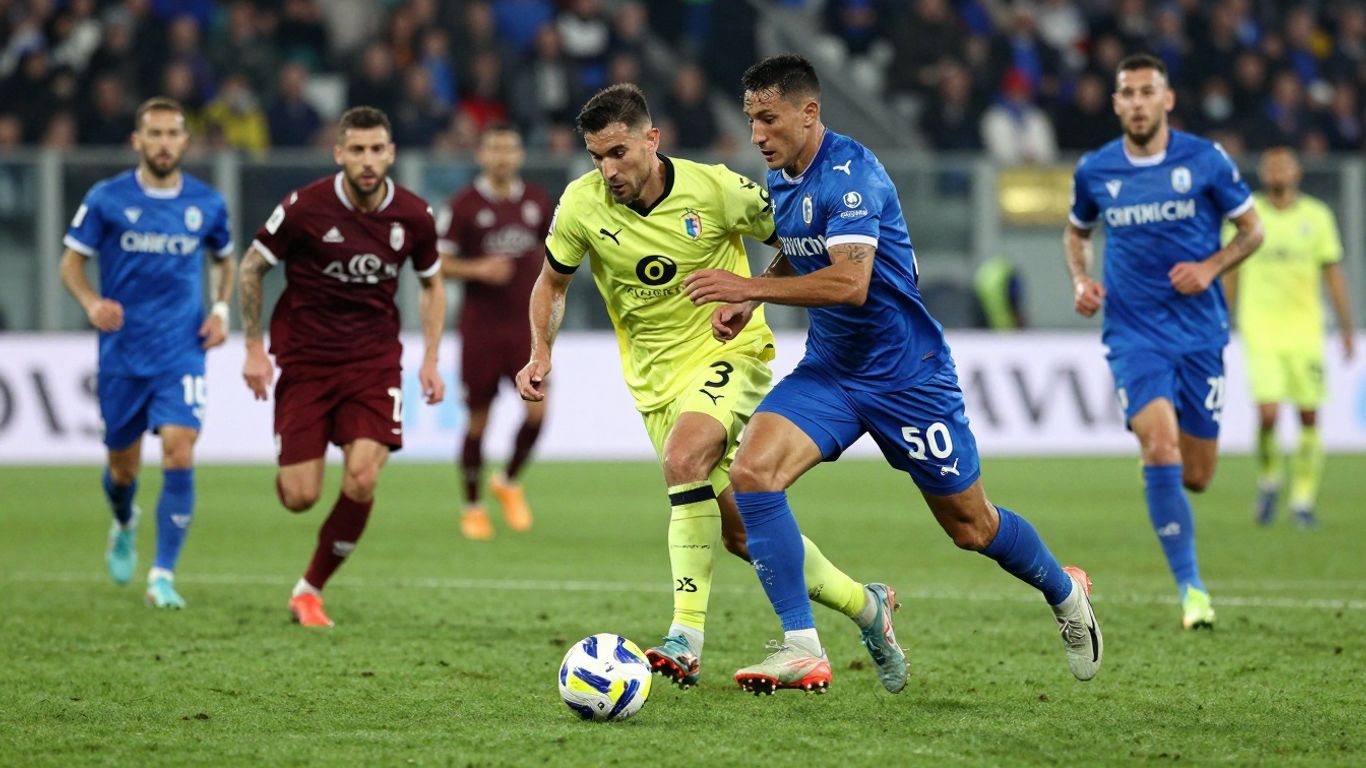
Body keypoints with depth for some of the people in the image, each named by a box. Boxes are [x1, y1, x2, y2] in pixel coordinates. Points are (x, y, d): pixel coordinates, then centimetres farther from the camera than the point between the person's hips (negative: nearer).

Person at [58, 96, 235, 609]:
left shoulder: (206, 203, 3)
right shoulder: (107, 199, -3)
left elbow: (224, 259, 20)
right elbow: (71, 262, 2)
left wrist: (221, 309, 3)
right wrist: (92, 302, -18)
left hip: (182, 351, 0)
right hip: (122, 351, 0)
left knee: (179, 454, -17)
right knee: (123, 465, 10)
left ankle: (163, 577, -12)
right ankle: (125, 527, 47)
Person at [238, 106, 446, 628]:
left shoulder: (413, 216, -5)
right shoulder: (304, 208, -14)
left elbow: (432, 285, 13)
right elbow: (252, 267, 0)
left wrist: (430, 360, 6)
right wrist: (253, 347, -2)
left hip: (374, 359, 2)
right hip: (304, 359, -2)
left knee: (362, 481, -16)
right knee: (300, 497, -5)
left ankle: (311, 589, 4)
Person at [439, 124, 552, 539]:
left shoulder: (536, 201, 6)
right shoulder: (465, 204, -6)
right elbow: (436, 263, -5)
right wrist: (477, 270, -21)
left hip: (525, 326, 3)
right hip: (480, 328, -3)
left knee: (537, 409, -12)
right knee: (478, 418, 2)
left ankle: (509, 481, 14)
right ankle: (472, 507, 17)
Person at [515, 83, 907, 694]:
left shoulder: (715, 189, -16)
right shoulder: (582, 204, -9)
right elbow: (552, 283, 9)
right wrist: (541, 354, -5)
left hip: (730, 353, -4)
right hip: (656, 378, 4)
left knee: (682, 458, -33)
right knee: (739, 533, 3)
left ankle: (687, 637, -33)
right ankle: (865, 606, 24)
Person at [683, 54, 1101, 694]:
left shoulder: (849, 174, -22)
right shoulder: (780, 181, 4)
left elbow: (848, 282, -33)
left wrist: (751, 288, -32)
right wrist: (749, 301, 5)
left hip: (906, 373, -7)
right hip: (828, 370, 7)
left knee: (969, 526, 6)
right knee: (752, 471, -18)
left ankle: (1066, 594, 37)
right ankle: (801, 649, -16)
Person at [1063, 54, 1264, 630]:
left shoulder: (1205, 160, -4)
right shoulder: (1094, 171, 2)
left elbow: (1252, 230, 6)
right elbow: (1076, 232, 21)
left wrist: (1211, 267, -12)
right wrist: (1081, 281, 1)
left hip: (1200, 331, 1)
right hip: (1134, 332, 0)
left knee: (1195, 477, 5)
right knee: (1161, 448, -22)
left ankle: (1156, 468, 44)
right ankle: (1190, 589, -15)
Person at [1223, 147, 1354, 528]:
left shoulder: (1317, 216, 5)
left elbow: (1333, 274, 9)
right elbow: (1230, 275, 10)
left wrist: (1347, 328, 4)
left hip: (1305, 331, 2)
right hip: (1261, 332, -2)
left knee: (1309, 417, -1)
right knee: (1268, 414, -15)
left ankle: (1303, 500, 10)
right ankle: (1268, 480, 11)